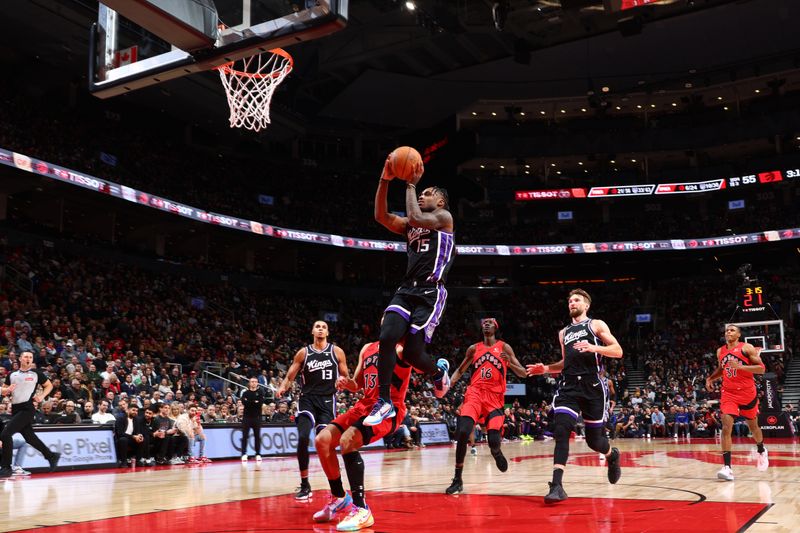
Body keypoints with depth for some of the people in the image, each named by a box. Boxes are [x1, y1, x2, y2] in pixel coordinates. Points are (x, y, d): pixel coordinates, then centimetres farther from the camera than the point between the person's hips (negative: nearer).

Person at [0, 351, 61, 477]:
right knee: (29, 437, 13)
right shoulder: (11, 375, 12)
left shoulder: (36, 373, 0)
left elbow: (49, 385, 10)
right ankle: (51, 456, 30)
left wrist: (42, 396, -6)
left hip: (27, 409, -6)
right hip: (16, 409, 6)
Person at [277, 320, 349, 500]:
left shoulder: (336, 351, 5)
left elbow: (346, 376, 10)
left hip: (327, 400, -1)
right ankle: (304, 485, -2)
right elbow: (290, 376, 7)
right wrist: (282, 387, -14)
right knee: (303, 438, -17)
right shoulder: (303, 353, 7)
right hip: (307, 399, 1)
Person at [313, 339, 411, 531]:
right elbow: (356, 385, 20)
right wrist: (346, 383, -1)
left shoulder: (401, 348, -5)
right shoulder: (367, 348, 16)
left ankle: (362, 510, -24)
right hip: (365, 405, 8)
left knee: (347, 440, -29)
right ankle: (339, 498, 18)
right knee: (322, 440, 0)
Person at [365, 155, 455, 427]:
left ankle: (439, 370, 27)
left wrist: (411, 184, -5)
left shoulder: (444, 217, 3)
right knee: (387, 338, -17)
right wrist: (384, 181, -2)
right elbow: (381, 216, 6)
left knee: (412, 353, -9)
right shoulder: (410, 225, 21)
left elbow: (415, 218, -17)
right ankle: (384, 402, -9)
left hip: (431, 294, -6)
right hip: (406, 290, 6)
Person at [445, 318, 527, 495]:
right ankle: (457, 479, -10)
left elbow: (523, 374, 5)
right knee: (462, 433, -21)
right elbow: (460, 370, 20)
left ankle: (496, 452, 27)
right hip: (475, 394, 1)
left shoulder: (504, 347, 7)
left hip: (495, 397, -1)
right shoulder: (473, 348, 12)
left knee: (494, 441, -14)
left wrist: (510, 363, -16)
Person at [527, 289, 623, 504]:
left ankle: (612, 455, 42)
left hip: (592, 387, -3)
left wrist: (594, 348, -19)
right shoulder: (564, 333, 21)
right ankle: (556, 486, -22)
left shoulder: (596, 325, 5)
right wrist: (545, 369, 11)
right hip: (569, 386, 4)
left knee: (594, 439, 4)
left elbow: (618, 351, -3)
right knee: (560, 430, -17)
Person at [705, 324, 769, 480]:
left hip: (747, 392, -2)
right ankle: (727, 467, -18)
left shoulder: (747, 348, -7)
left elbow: (761, 368, -12)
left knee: (753, 425, 16)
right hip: (728, 393, 2)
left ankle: (761, 451, 48)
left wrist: (740, 366, -24)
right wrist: (711, 378, 7)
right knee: (726, 427, -14)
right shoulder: (720, 351, 7)